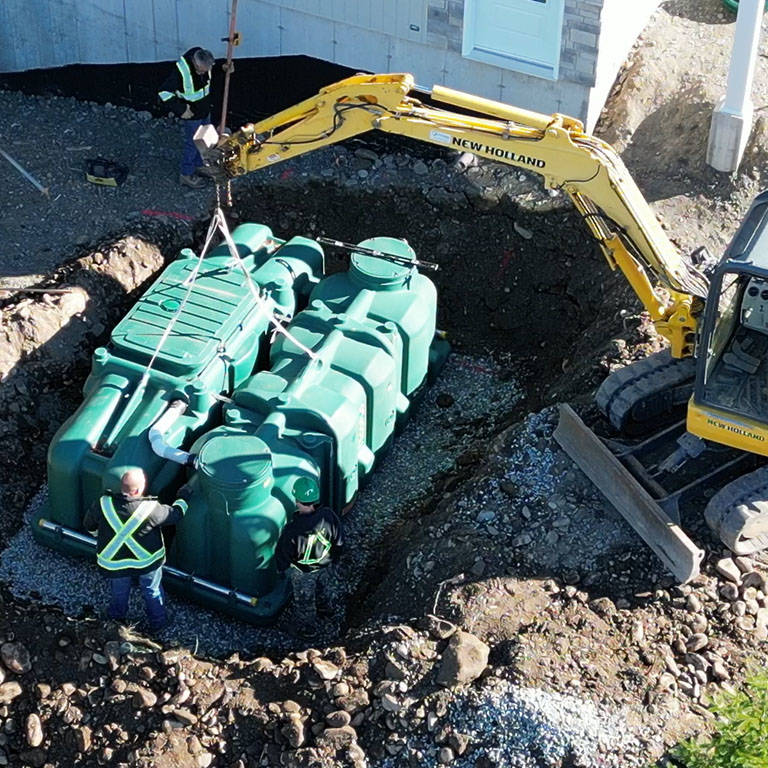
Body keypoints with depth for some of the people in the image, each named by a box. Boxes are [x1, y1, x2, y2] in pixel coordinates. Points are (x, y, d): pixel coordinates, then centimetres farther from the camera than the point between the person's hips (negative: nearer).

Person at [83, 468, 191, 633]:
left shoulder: (104, 504, -24)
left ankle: (116, 619, 51)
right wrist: (183, 498, 7)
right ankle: (157, 622, 44)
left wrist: (102, 535, 16)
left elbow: (89, 524, -5)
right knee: (153, 592, 25)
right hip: (148, 562, -2)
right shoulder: (150, 509, -30)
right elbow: (174, 514, -13)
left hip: (114, 562, 2)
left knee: (119, 593, 28)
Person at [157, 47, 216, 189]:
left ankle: (199, 166, 44)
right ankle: (186, 175, 22)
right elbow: (164, 93, -28)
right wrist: (181, 110, -25)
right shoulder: (181, 71, -34)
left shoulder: (206, 65, -12)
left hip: (205, 110, 7)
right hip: (191, 114, -7)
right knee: (192, 143, 5)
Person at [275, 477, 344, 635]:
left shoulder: (292, 530, -42)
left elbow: (283, 553, -22)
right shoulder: (329, 516, -30)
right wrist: (332, 559, 10)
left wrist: (281, 567, 1)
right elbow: (339, 542, -12)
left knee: (304, 598, 25)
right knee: (314, 586, 36)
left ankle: (307, 627, 51)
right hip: (324, 565, 5)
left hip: (302, 571, -4)